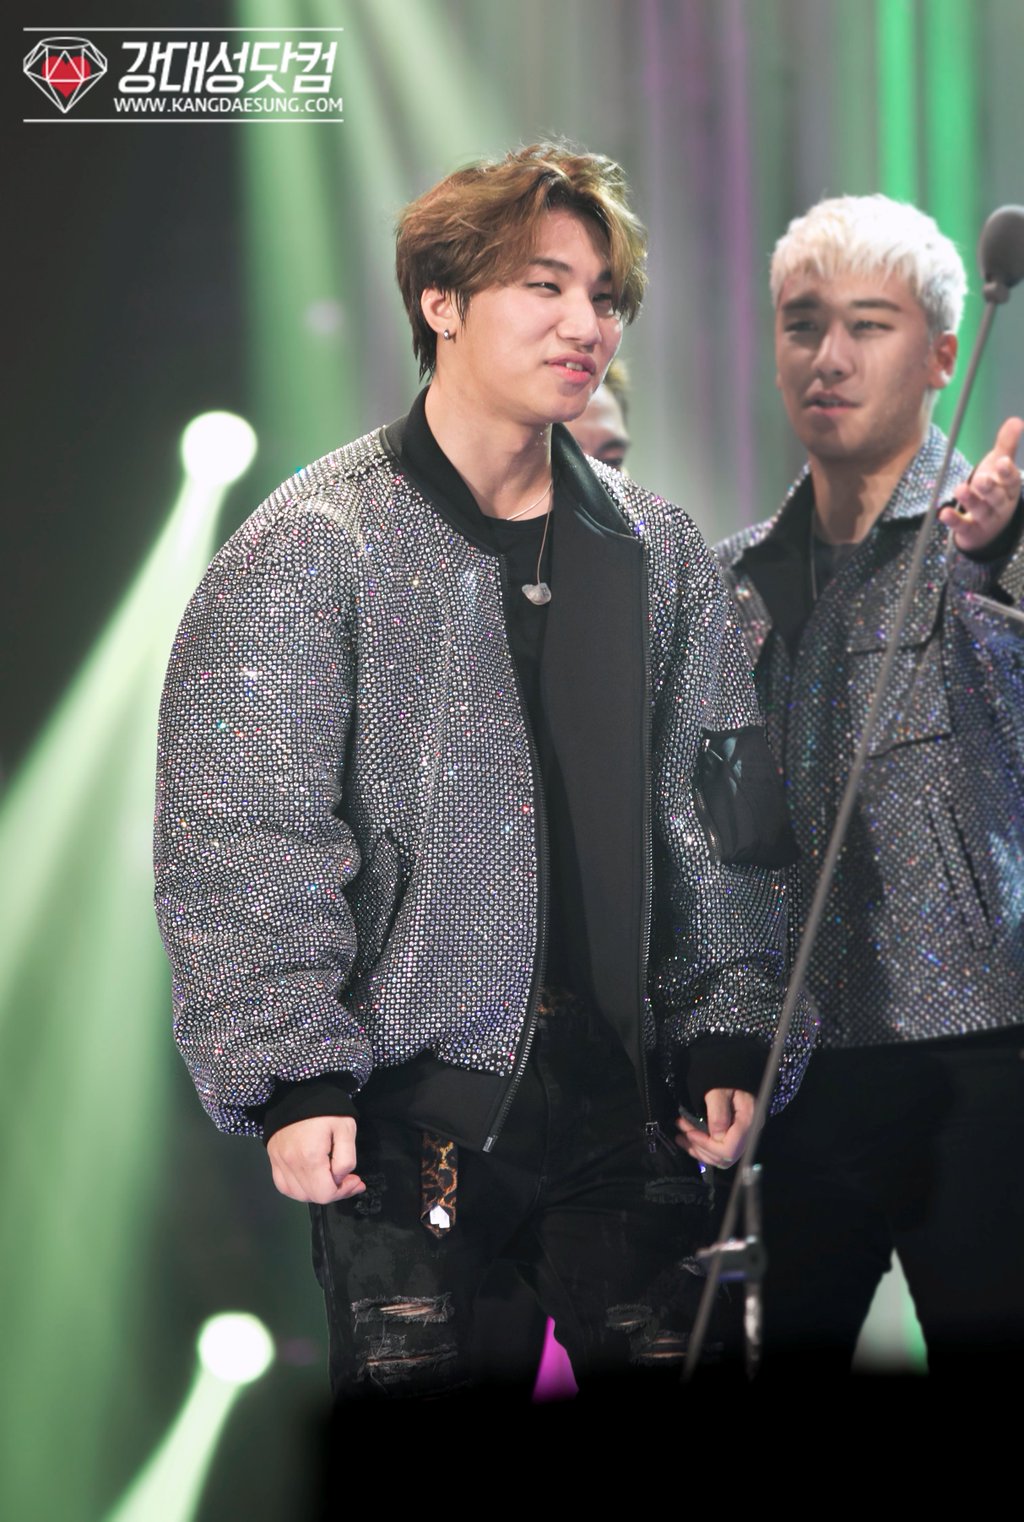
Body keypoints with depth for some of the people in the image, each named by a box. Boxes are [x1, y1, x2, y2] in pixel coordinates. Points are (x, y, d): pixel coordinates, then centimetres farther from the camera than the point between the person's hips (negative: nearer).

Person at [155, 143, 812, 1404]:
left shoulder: (658, 552, 11)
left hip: (622, 1096, 4)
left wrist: (727, 1037, 7)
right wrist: (292, 1076, -15)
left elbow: (716, 813, 15)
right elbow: (242, 839, -8)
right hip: (409, 1109, -4)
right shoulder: (314, 544, -4)